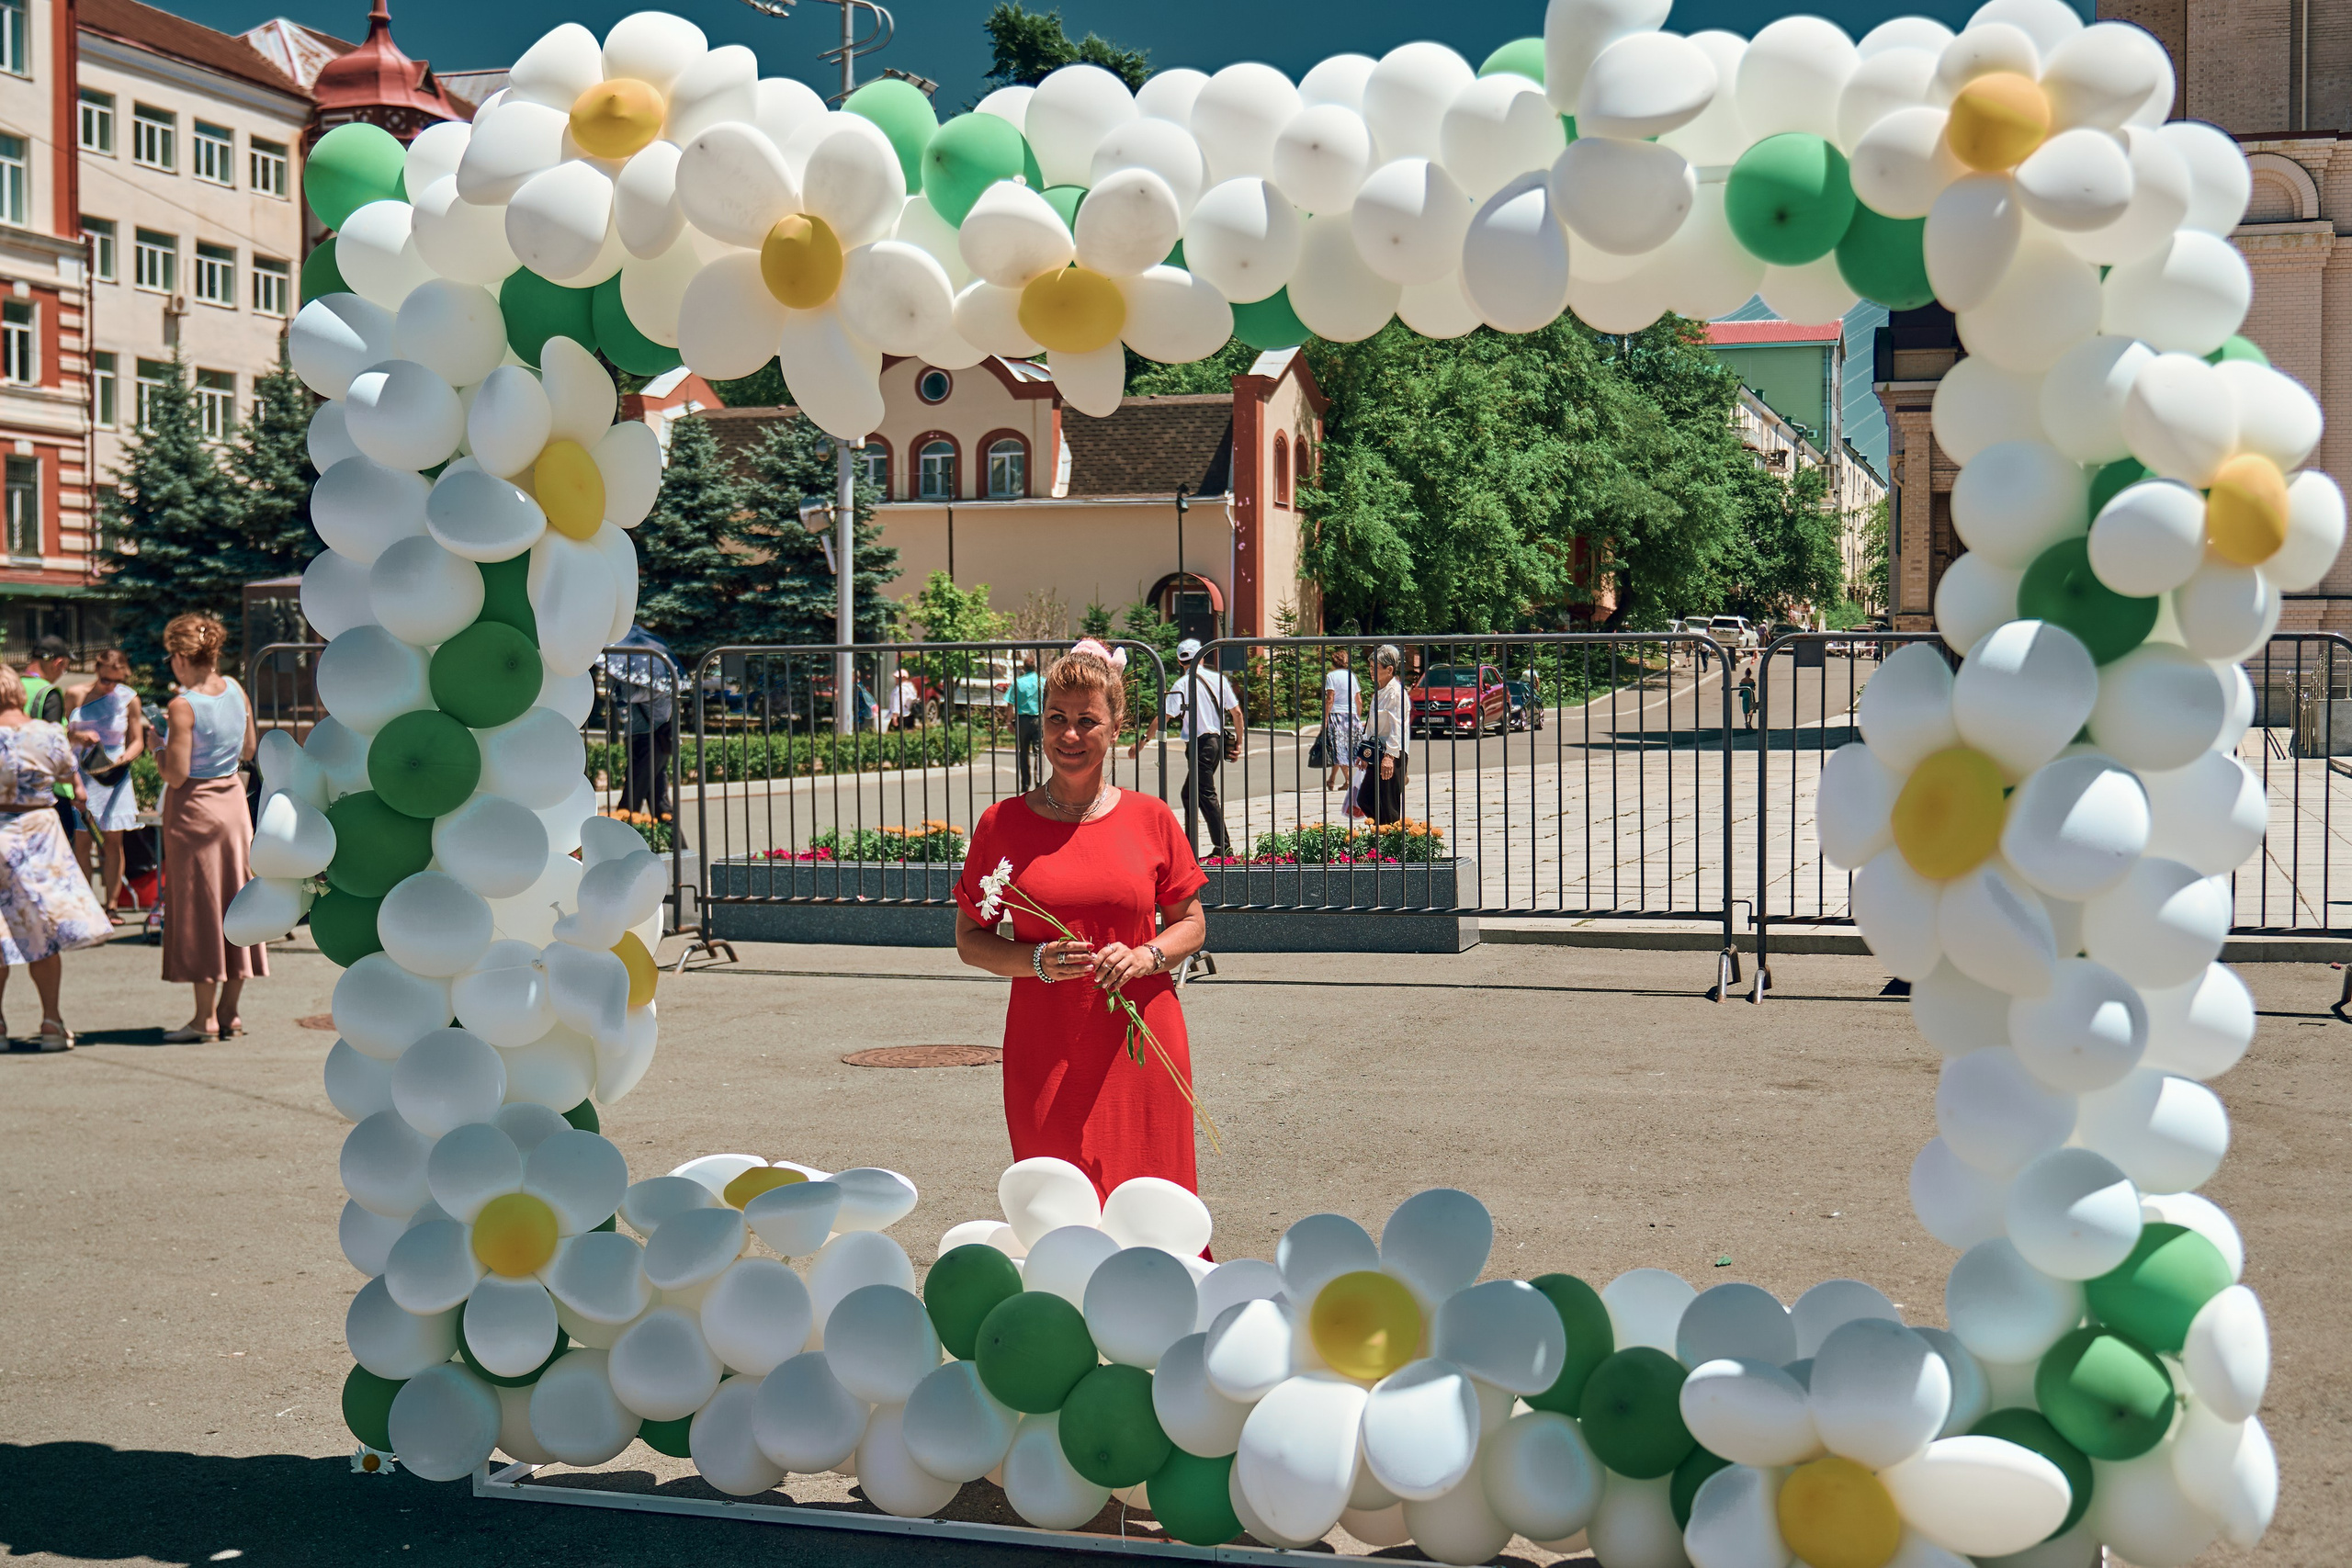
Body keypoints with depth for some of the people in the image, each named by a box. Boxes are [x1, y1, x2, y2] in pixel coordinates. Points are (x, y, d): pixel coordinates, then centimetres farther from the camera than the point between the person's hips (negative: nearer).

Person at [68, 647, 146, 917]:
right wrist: (77, 736, -16)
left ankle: (110, 906, 4)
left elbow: (137, 741, 5)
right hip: (81, 774, 0)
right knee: (81, 841, -2)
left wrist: (123, 758, -15)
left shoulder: (129, 698, -1)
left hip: (114, 776, 0)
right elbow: (61, 733, 5)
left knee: (113, 841, -1)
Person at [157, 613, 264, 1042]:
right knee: (233, 899, 11)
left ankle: (205, 1017, 4)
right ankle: (229, 1011, 16)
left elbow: (176, 774, -18)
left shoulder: (182, 707, -18)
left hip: (193, 809, -6)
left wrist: (160, 746, -2)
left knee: (197, 905, 1)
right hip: (233, 799, 6)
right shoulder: (236, 691, 2)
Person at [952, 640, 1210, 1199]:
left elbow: (1192, 925, 11)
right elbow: (969, 939, 6)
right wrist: (1039, 960, -11)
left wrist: (1143, 956, -9)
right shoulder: (1002, 823, 1)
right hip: (1043, 1053, -1)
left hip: (1139, 1045, 1)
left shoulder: (1151, 819, 3)